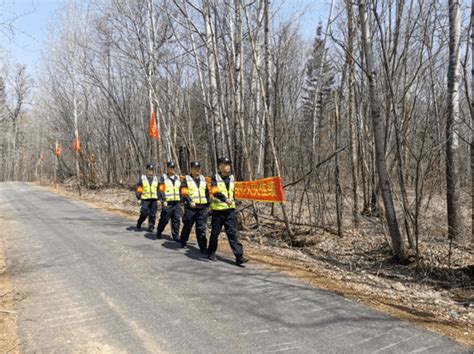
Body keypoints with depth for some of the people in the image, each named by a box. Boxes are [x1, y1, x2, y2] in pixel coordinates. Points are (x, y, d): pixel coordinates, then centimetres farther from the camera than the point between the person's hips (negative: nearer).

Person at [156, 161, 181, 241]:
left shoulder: (178, 178, 14)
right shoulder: (163, 178, -2)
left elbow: (180, 190, 19)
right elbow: (161, 190, -9)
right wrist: (163, 201, -18)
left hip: (176, 202, 4)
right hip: (167, 203, -4)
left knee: (176, 220, 1)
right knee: (164, 219, 3)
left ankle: (175, 236, 8)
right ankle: (159, 232, 26)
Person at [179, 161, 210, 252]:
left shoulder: (203, 179, 13)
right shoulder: (186, 179, -2)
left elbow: (207, 192, 20)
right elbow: (184, 193, -10)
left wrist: (207, 204, 15)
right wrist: (189, 202, -24)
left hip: (202, 208, 3)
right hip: (190, 208, -3)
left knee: (201, 228, 0)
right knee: (187, 226, 11)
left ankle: (203, 247, 3)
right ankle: (183, 242, 33)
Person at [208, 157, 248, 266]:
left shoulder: (232, 178, 8)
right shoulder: (215, 178, -8)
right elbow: (215, 192, -23)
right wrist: (225, 199, -37)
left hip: (230, 210, 3)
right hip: (218, 210, -3)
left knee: (232, 233, -1)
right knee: (215, 232, 10)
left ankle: (239, 256, -5)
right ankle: (211, 252, 30)